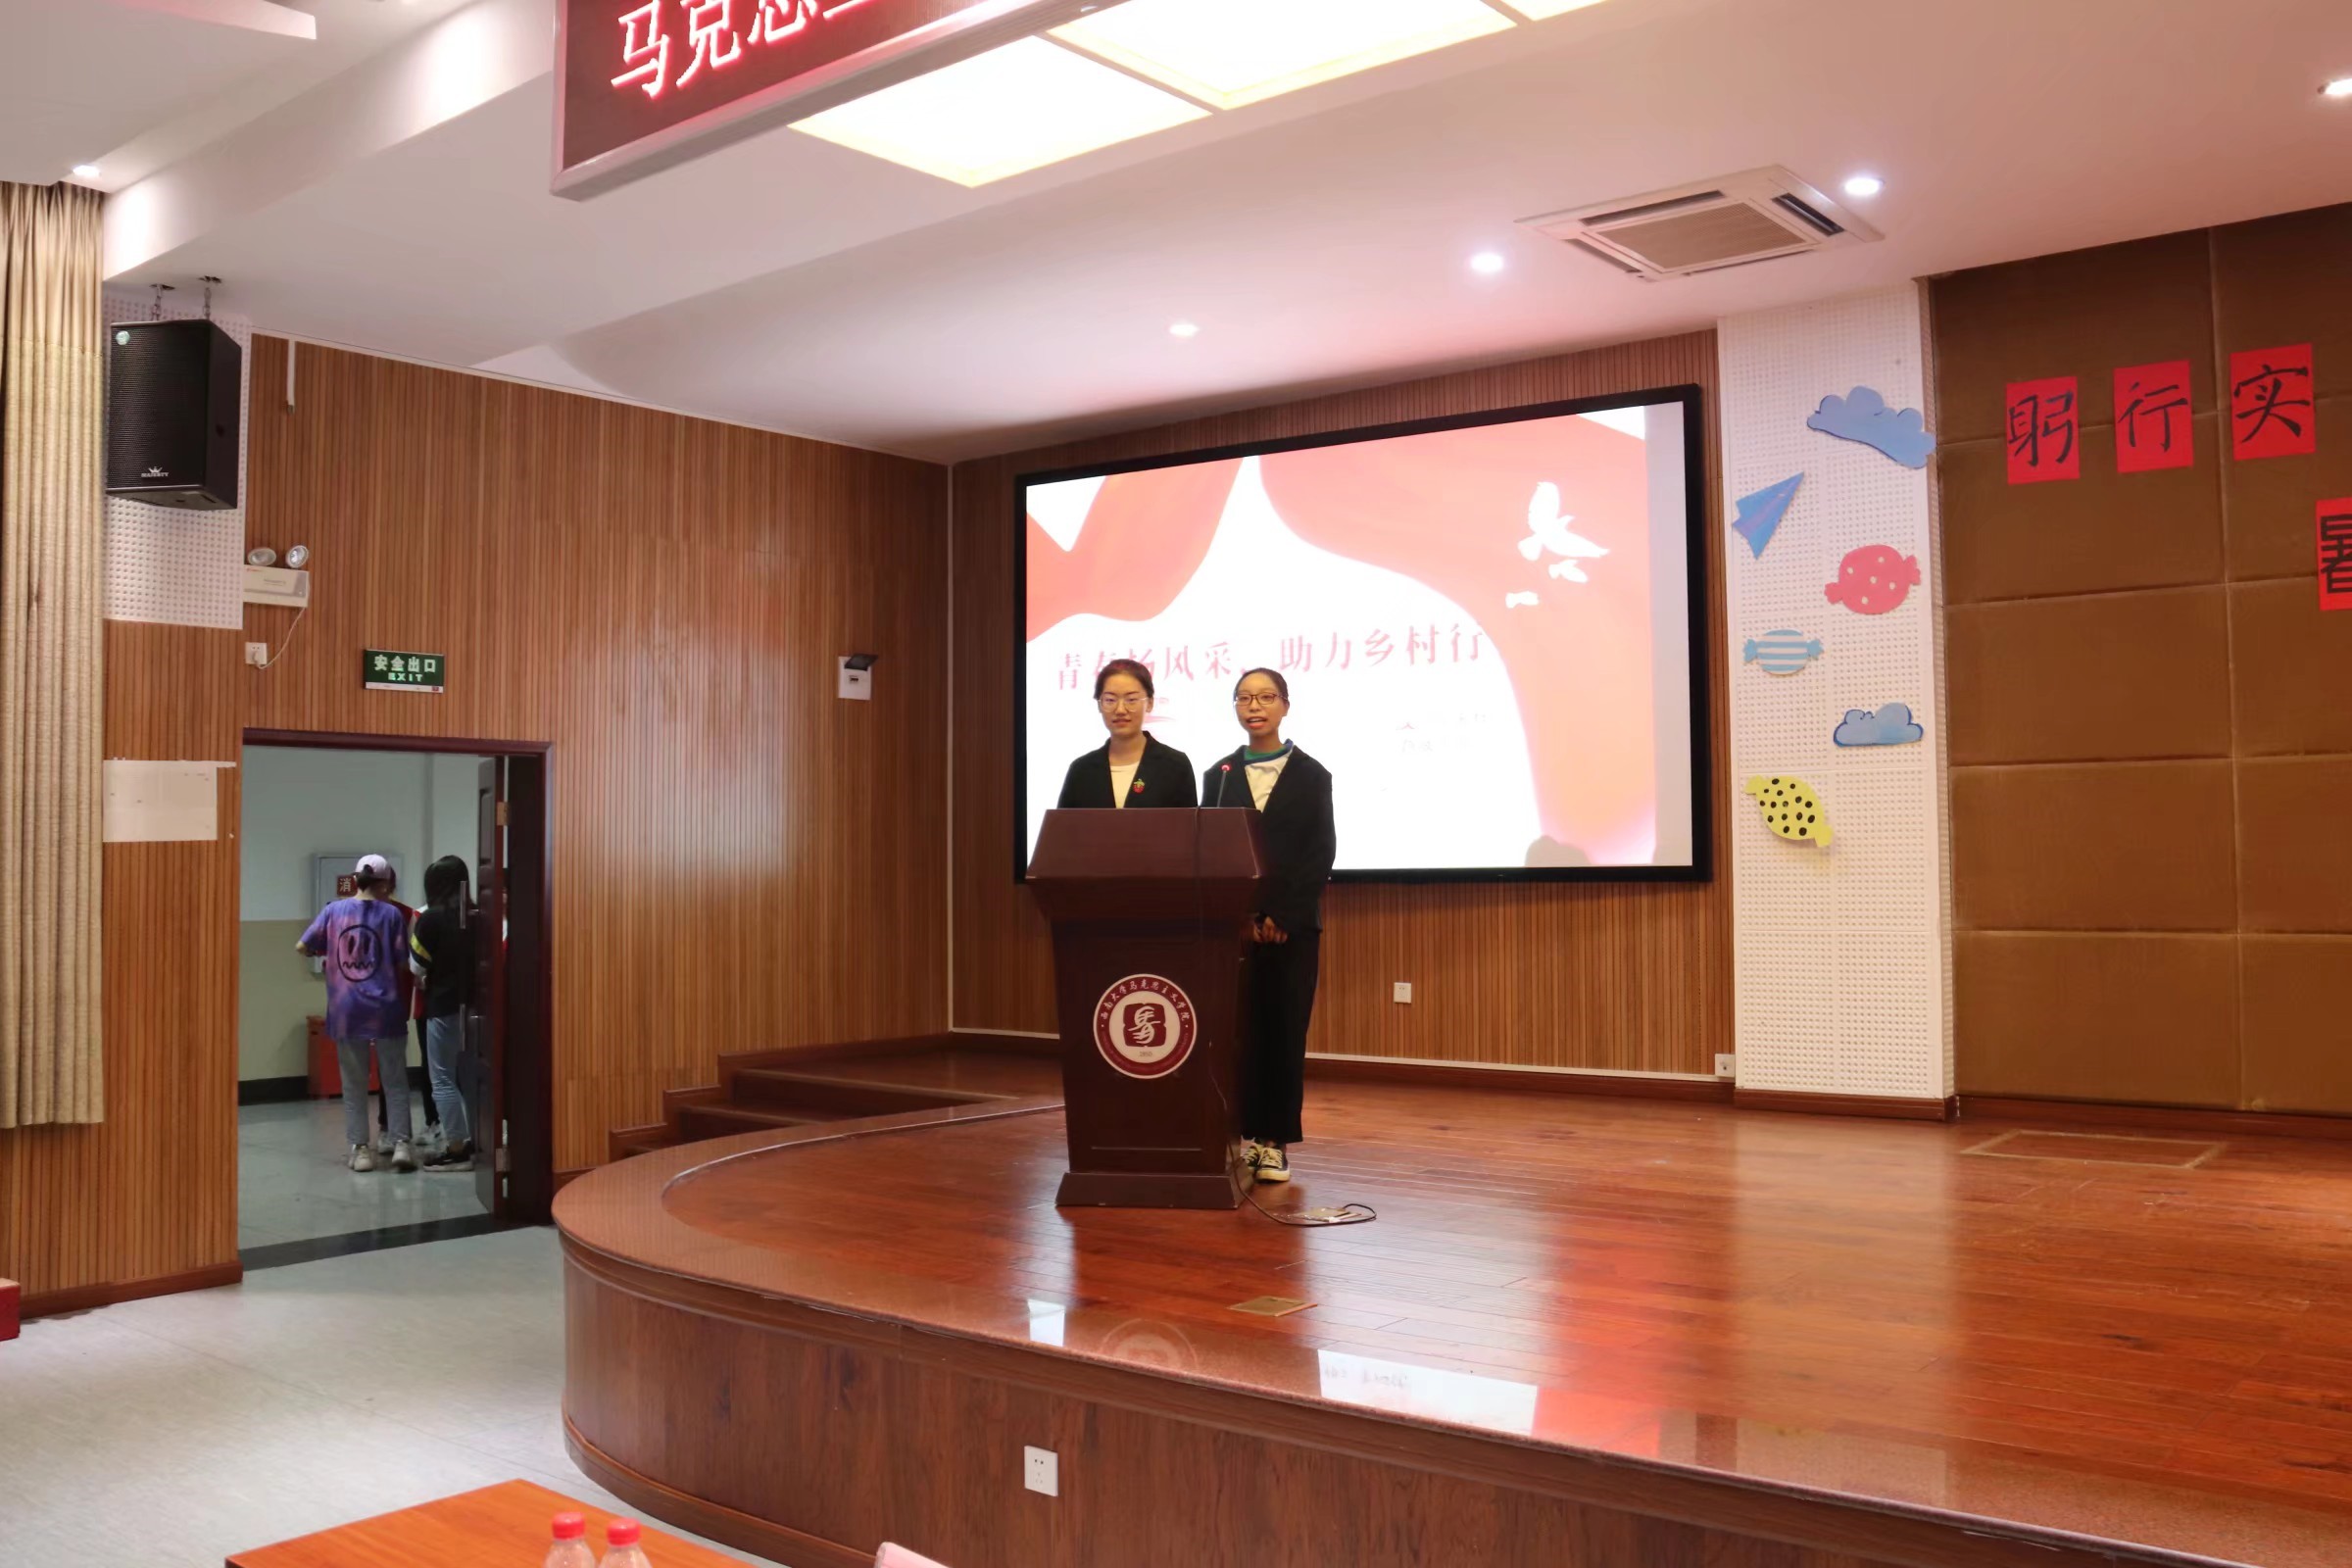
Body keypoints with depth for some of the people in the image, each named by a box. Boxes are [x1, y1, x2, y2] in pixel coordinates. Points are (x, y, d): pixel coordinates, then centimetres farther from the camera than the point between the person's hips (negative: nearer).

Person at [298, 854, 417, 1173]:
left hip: (346, 1010, 2)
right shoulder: (391, 914, -5)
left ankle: (360, 1148, 12)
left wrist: (325, 953, 22)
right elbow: (403, 963, -6)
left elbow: (302, 947, 3)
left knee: (354, 1084, 11)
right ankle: (400, 1144, 0)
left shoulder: (334, 910, 1)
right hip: (386, 1008, -2)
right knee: (395, 1081, 7)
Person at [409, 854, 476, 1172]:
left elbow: (417, 967, -5)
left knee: (443, 1078, 1)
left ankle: (456, 1149, 0)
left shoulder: (432, 917, -11)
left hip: (444, 1006, -6)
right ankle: (473, 1141, 18)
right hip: (471, 1003, 6)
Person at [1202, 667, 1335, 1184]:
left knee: (1285, 1030, 1)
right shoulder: (1219, 775, 10)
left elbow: (1321, 852, -2)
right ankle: (1244, 1135, 8)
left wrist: (1282, 916, -11)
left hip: (1293, 924, -1)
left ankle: (1276, 1142, 8)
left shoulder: (1311, 775, 4)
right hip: (1233, 922, 2)